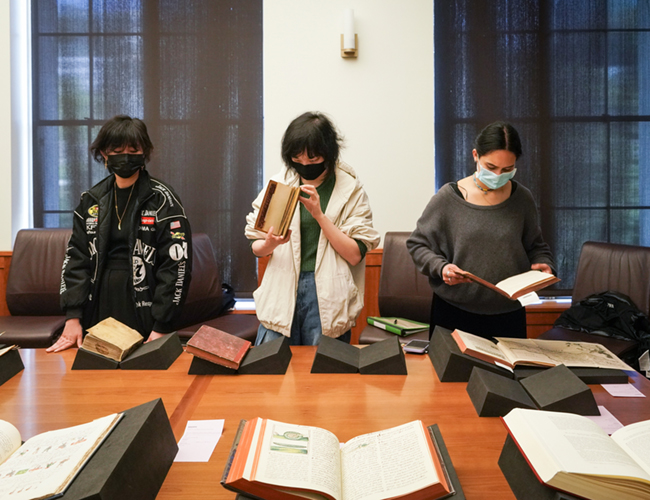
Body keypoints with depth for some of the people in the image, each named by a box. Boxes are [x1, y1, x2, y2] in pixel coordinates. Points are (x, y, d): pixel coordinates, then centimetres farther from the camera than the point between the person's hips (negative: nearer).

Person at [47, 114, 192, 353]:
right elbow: (76, 257, 7)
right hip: (98, 305, 4)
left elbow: (176, 264, -10)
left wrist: (161, 327, -15)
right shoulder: (92, 201, 8)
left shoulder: (162, 200, -6)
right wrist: (73, 317, -3)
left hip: (143, 310, -4)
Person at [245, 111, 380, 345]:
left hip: (328, 298, -1)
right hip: (282, 291, 2)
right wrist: (269, 244, -14)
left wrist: (319, 214, -15)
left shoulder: (350, 189, 0)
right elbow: (256, 246, 8)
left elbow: (355, 254, -8)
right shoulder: (278, 184, 4)